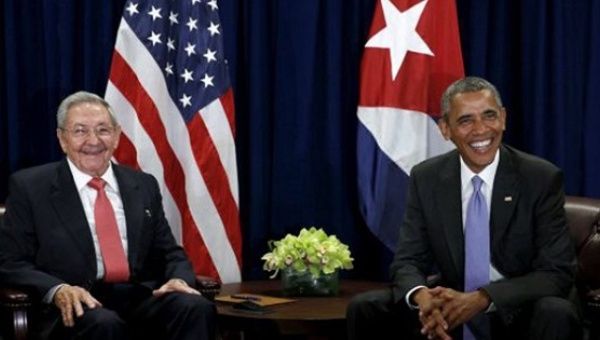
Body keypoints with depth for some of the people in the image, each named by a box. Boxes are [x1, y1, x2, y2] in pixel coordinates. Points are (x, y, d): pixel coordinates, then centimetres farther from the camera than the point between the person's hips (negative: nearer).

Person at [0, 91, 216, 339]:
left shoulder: (144, 186, 18)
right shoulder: (29, 187, 6)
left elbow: (170, 253, 20)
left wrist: (179, 280, -5)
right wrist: (57, 290, -18)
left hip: (141, 299, 4)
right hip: (76, 306, -4)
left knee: (197, 308, -27)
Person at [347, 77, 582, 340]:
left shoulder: (541, 179, -10)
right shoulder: (425, 179, 0)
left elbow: (558, 273, -14)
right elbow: (407, 261, -2)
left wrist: (481, 299, -29)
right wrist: (422, 297, -28)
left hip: (517, 317, -2)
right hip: (448, 315, 3)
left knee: (557, 314, -34)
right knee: (364, 309, -17)